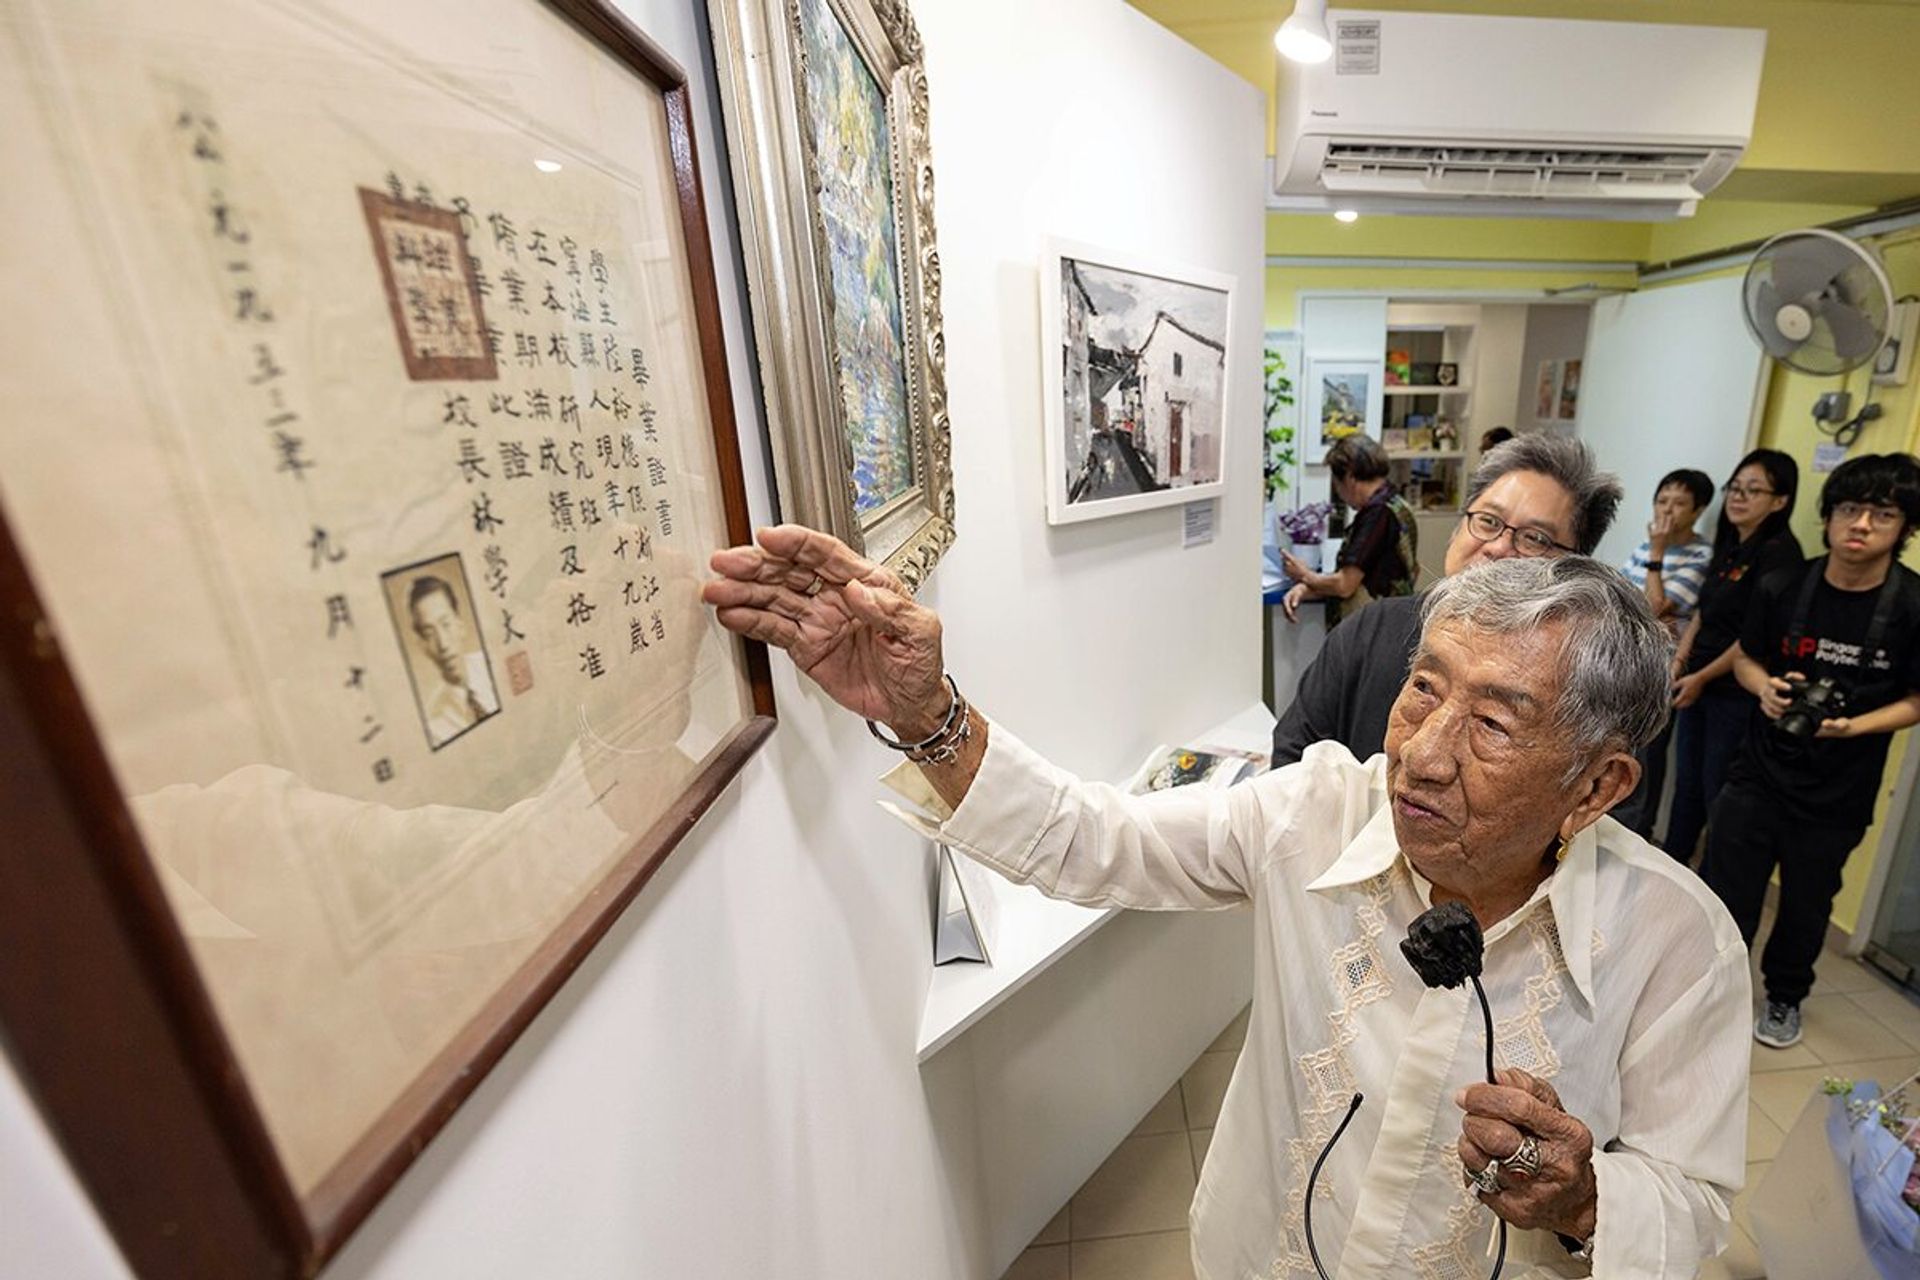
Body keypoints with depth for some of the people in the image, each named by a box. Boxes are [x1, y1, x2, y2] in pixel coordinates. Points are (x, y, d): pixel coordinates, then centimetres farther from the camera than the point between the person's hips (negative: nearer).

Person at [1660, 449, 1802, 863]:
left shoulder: (1778, 551, -14)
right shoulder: (1729, 545, 10)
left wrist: (1702, 677, -12)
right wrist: (1679, 661, 1)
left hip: (1737, 693, -7)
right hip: (1699, 684, 7)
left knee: (1718, 790, 3)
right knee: (1686, 782, 16)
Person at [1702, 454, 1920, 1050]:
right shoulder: (1783, 587, -8)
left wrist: (1854, 725, -20)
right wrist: (1766, 688, -14)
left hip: (1838, 793, 0)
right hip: (1759, 772, 0)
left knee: (1807, 903, 19)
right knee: (1727, 895, 4)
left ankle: (1785, 996, 44)